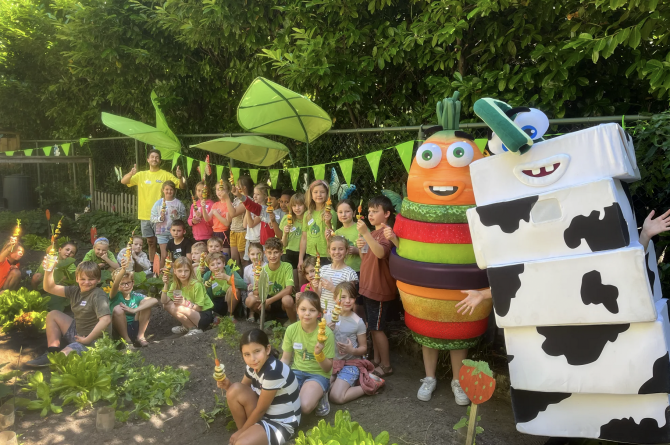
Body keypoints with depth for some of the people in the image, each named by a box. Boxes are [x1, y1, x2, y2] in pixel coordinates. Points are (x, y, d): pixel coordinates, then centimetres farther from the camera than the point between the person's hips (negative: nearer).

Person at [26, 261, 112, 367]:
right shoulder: (75, 291, 6)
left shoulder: (98, 295, -19)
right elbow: (49, 288, 11)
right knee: (52, 315, 16)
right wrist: (48, 271, -7)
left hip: (95, 341, -9)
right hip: (78, 333, 9)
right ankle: (52, 353, 10)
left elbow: (106, 319, -33)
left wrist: (87, 339, -26)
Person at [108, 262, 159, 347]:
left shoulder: (135, 296, -1)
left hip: (135, 328, 2)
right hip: (119, 330, -2)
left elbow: (154, 300, -20)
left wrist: (134, 310, -31)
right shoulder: (115, 296, -8)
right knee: (118, 309, -28)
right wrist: (123, 270, -53)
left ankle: (140, 336, -6)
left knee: (146, 303, -14)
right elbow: (114, 285, -33)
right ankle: (126, 339, -11)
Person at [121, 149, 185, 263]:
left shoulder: (166, 175, 0)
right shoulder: (141, 175, 9)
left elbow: (182, 186, -4)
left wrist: (180, 178, -26)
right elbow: (123, 181, 2)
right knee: (151, 242, 12)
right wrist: (131, 173, -18)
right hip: (145, 215, 4)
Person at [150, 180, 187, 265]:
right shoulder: (158, 203, 3)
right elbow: (152, 218, 2)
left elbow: (184, 217, 1)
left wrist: (178, 215, -18)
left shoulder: (178, 203, 2)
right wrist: (160, 218, -15)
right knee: (164, 256, -3)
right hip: (162, 232, 0)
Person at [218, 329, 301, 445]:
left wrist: (242, 431, -5)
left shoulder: (273, 372, -30)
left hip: (282, 423, -8)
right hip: (265, 414, 8)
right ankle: (246, 433, 5)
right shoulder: (254, 365, -5)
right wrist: (228, 386, -12)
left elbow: (261, 409, -18)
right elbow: (240, 392, 10)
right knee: (235, 390, -11)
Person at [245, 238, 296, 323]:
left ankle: (293, 323, -10)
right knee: (250, 300, -23)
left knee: (287, 299, -38)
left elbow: (289, 290, -24)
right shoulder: (263, 269, -5)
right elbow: (256, 293, -9)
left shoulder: (287, 267, -14)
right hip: (268, 300, 3)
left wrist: (269, 300, -26)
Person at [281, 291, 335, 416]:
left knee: (305, 406, -32)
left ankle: (319, 396, 2)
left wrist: (319, 354, -29)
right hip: (297, 371, 4)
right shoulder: (291, 329, -6)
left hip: (319, 374, -3)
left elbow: (327, 368, -9)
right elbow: (285, 359, 7)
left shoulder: (326, 333, -16)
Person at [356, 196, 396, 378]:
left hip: (379, 287, -9)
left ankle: (386, 365, 11)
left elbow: (380, 252, -35)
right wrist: (360, 247, -1)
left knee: (377, 327, -1)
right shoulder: (372, 233, 13)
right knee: (372, 326, 16)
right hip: (368, 286, 9)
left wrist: (365, 233, -39)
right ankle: (376, 360, 28)